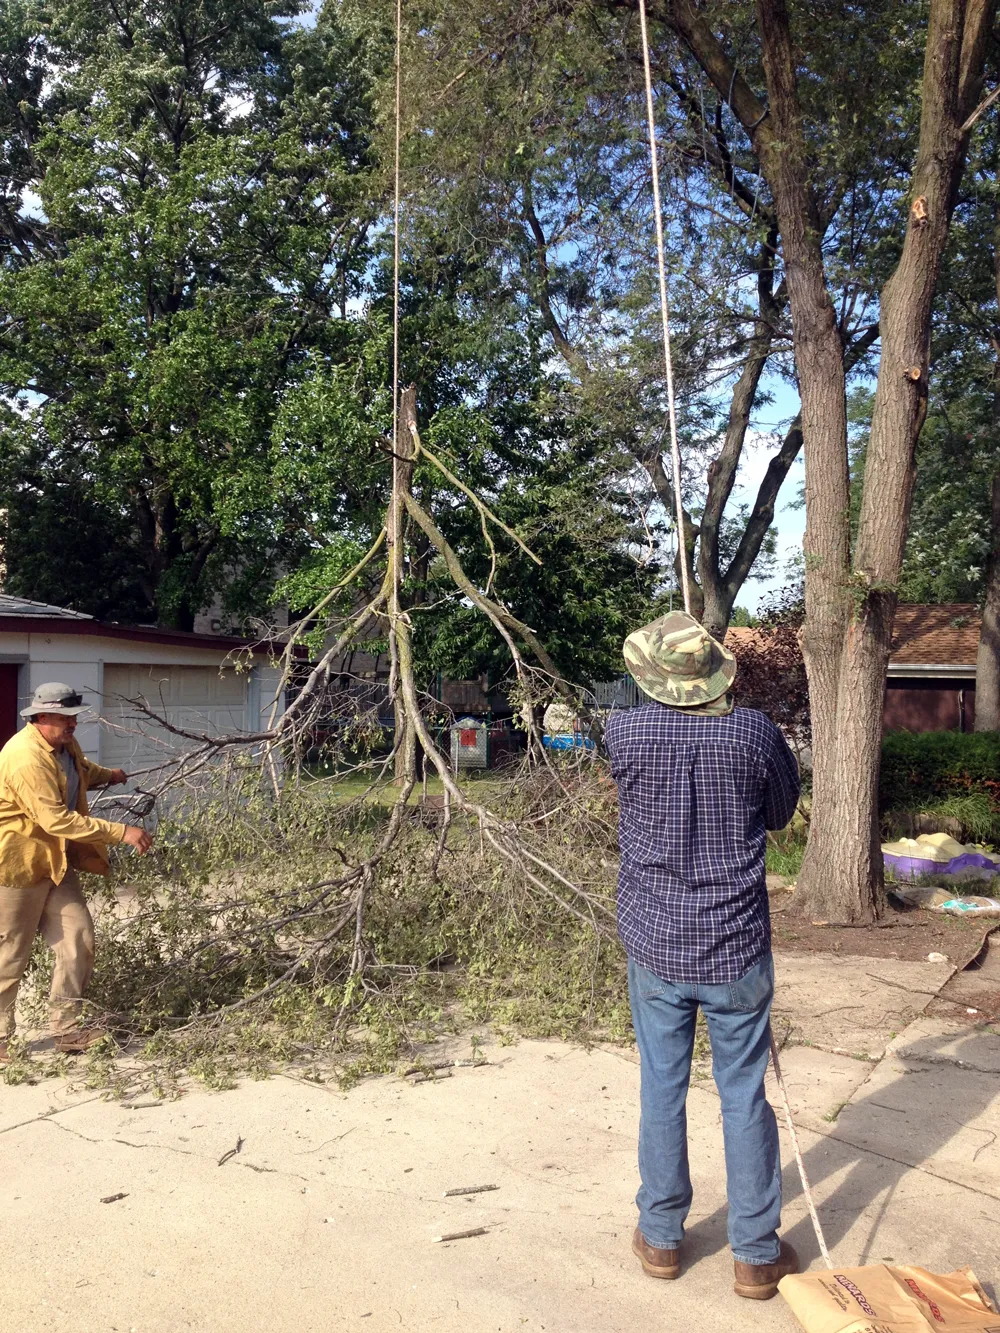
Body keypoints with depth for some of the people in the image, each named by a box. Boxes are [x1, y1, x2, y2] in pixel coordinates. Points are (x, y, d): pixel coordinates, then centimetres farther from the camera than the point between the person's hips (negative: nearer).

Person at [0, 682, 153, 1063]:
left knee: (79, 940, 2)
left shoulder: (63, 744, 6)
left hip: (54, 861, 9)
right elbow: (56, 819, -30)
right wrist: (122, 832, -30)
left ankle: (66, 1029, 12)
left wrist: (105, 774, 20)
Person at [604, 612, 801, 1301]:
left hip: (655, 946, 1)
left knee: (662, 1090, 14)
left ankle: (662, 1238, 29)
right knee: (745, 1097, 11)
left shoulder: (625, 732, -12)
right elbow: (782, 810, 5)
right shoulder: (754, 732, -12)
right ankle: (757, 1255, 24)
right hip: (737, 950, -1)